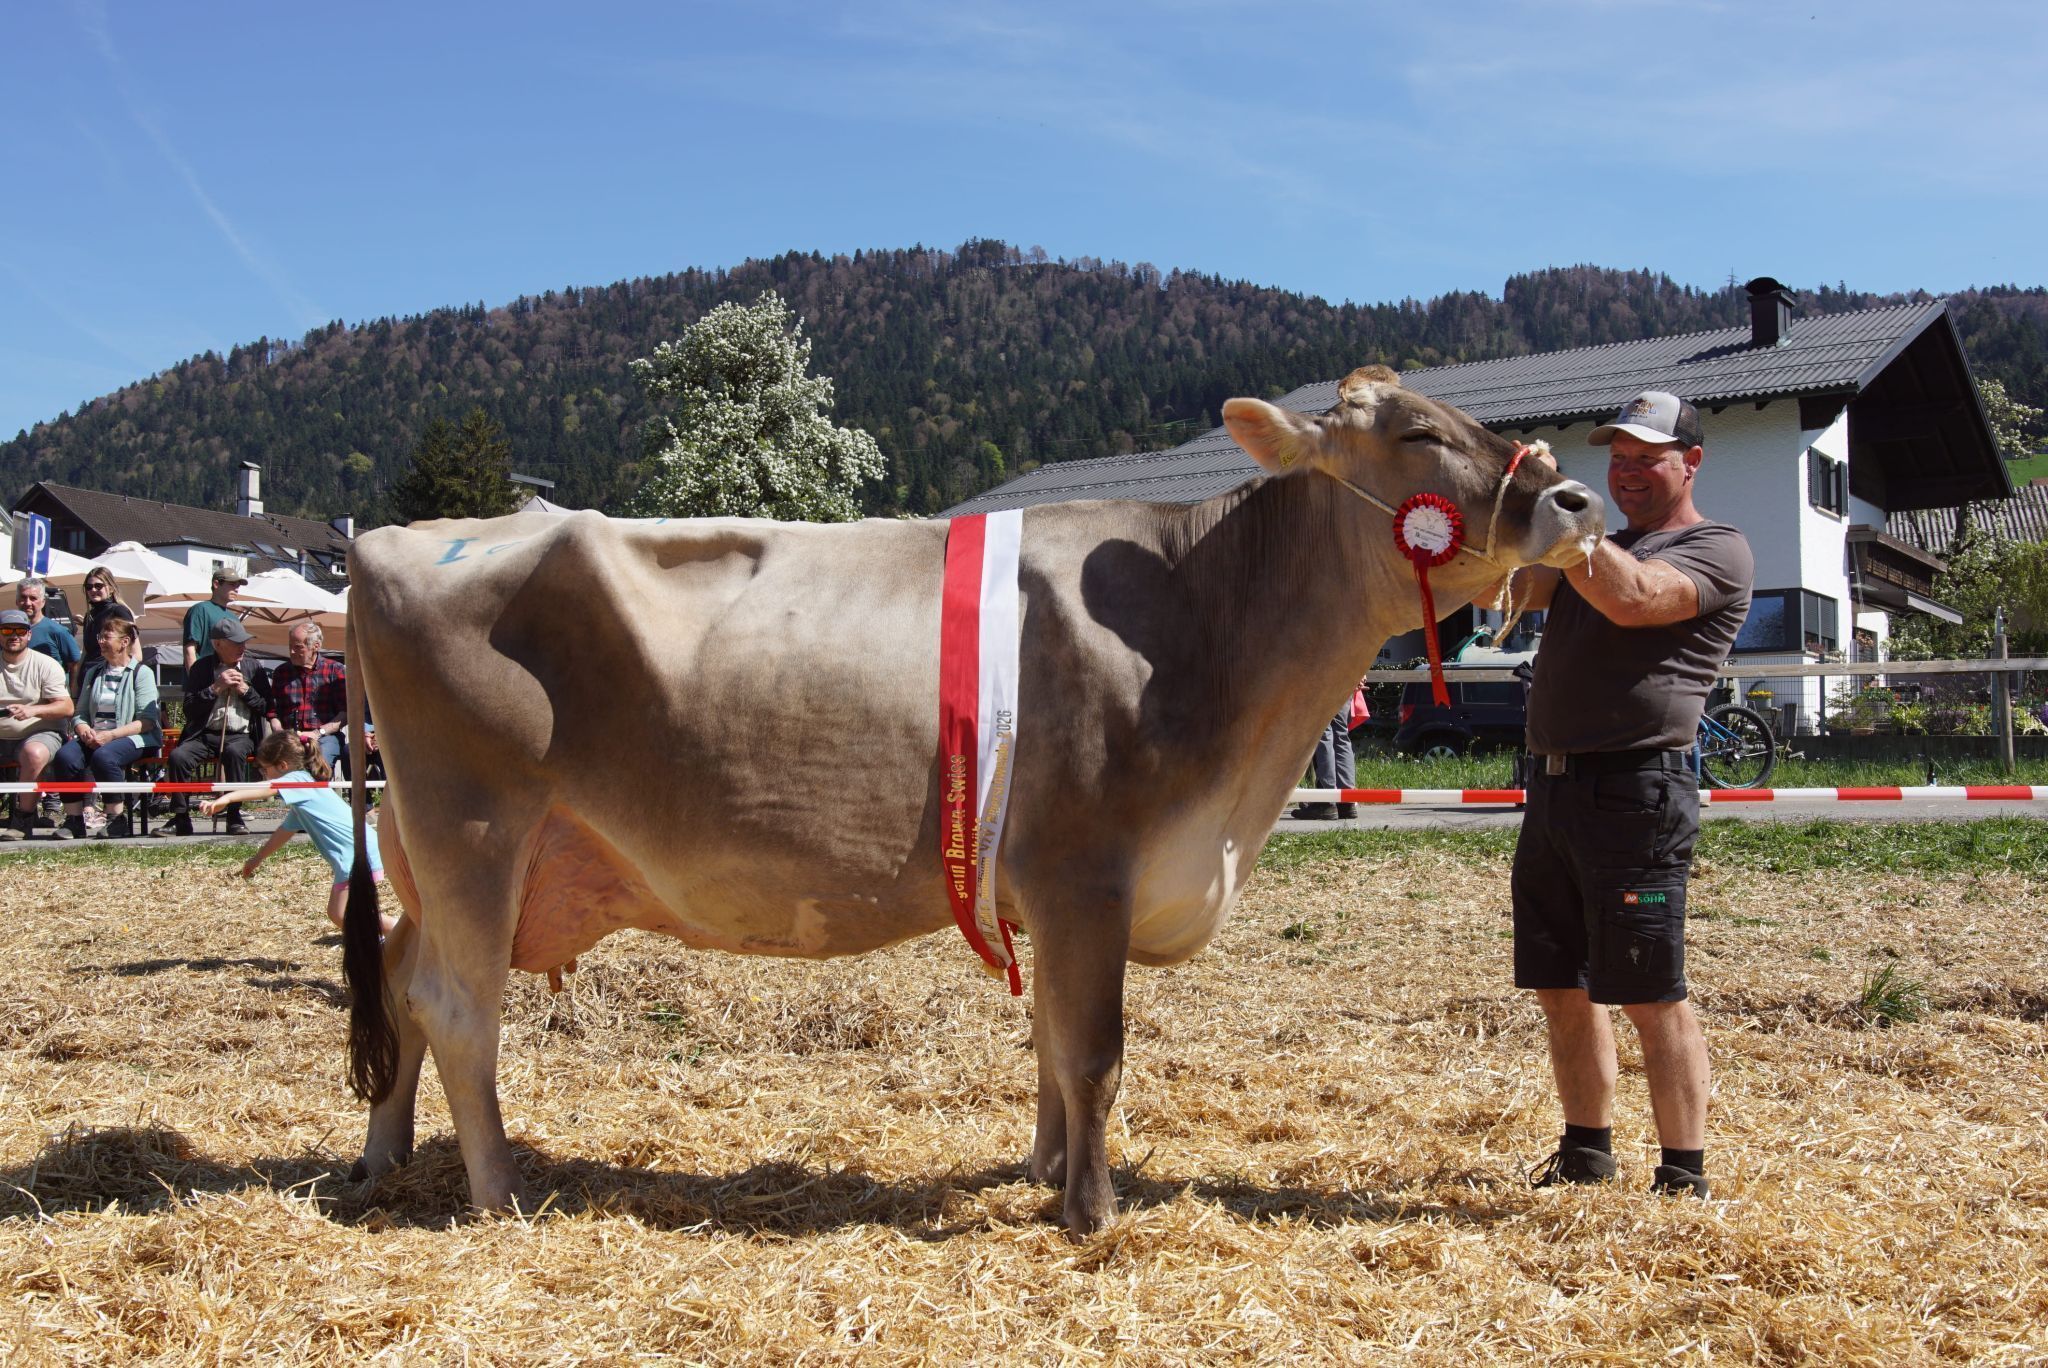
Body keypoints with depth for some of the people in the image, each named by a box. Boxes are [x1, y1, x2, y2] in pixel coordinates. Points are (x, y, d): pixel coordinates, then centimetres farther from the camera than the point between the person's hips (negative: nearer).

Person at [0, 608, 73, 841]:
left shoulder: (46, 665, 1)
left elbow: (66, 707, -7)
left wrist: (33, 710, -25)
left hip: (40, 734, -4)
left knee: (34, 753, -37)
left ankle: (23, 819, -21)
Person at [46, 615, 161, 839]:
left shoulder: (142, 673, 3)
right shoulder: (94, 673, 22)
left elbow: (147, 720, -7)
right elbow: (80, 713, 18)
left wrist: (111, 735, -18)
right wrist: (84, 730, -6)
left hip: (130, 737, -5)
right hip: (94, 736, 5)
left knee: (103, 756, -36)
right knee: (65, 756, -25)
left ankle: (118, 819, -23)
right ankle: (74, 819, -18)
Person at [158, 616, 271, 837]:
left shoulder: (254, 668, 12)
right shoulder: (201, 669, 9)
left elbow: (267, 708, 7)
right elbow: (189, 709, -1)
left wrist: (245, 690, -6)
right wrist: (216, 688, -9)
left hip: (240, 736, -1)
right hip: (205, 735, 1)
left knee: (234, 752, -36)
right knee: (178, 755, -28)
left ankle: (234, 816, -26)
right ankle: (181, 818, -17)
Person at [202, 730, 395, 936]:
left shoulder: (298, 779, -9)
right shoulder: (300, 797, 22)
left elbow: (265, 789, -28)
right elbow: (284, 832, 34)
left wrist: (226, 799, -40)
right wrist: (257, 859, 44)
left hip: (360, 854, -10)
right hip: (350, 855, 10)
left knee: (341, 915, -11)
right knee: (337, 913, 15)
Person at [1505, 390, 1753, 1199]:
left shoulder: (1717, 551, -1)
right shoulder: (1599, 545, 23)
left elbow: (1632, 597, -20)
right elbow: (1516, 592, 9)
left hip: (1634, 792, -7)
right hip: (1553, 788, 8)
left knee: (1652, 998, -5)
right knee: (1563, 989, 12)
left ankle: (1685, 1178, 4)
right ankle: (1586, 1153, 25)